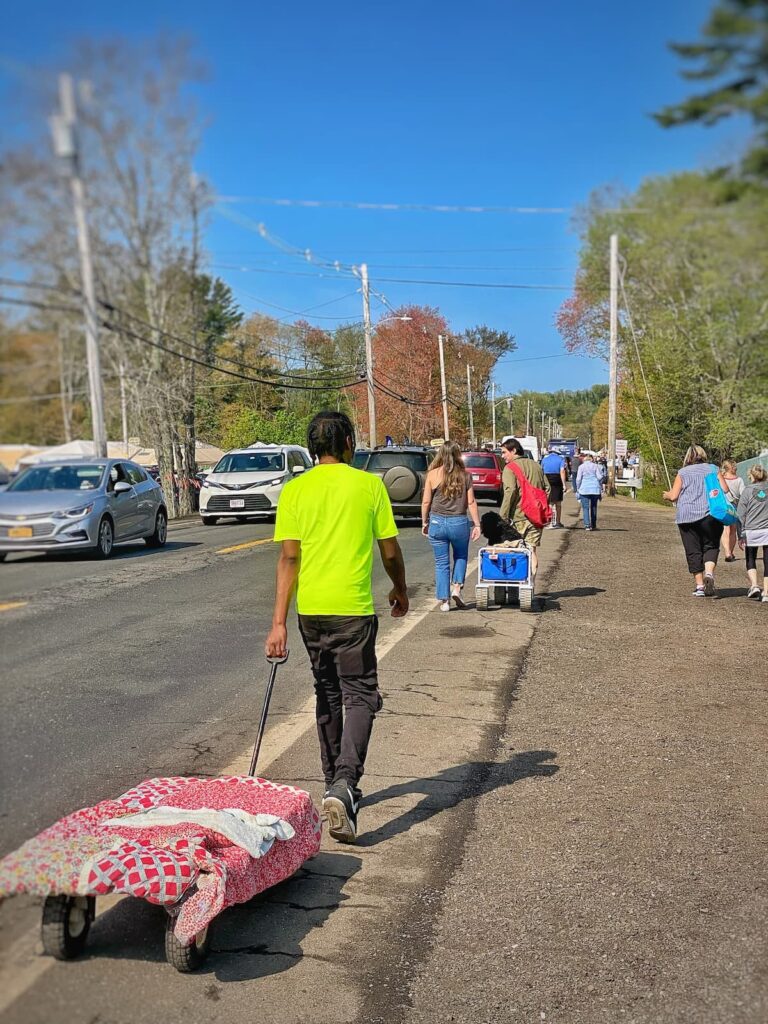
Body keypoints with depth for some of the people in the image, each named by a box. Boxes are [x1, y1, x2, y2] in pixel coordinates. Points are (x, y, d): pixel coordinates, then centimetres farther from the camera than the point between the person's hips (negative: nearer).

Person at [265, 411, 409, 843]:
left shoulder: (295, 489, 1)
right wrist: (401, 590, 20)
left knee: (327, 695, 18)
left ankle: (337, 787, 29)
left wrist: (279, 622, -5)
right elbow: (391, 551, 2)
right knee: (360, 696, 2)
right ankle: (344, 785, -17)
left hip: (310, 609, 3)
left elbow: (289, 557, -5)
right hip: (353, 607, -3)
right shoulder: (370, 484, -2)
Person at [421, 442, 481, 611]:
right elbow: (471, 502, -3)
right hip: (459, 522, 0)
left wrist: (424, 522, 10)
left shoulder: (433, 474, -4)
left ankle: (444, 600, 9)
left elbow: (426, 501, -2)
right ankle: (456, 587, 8)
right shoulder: (465, 475, -2)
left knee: (441, 563, 9)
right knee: (460, 556, 24)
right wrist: (477, 524, 4)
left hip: (437, 522, 0)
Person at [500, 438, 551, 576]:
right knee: (532, 552, 6)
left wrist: (503, 516, -17)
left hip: (518, 516, -6)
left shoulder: (510, 467, -7)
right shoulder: (535, 465, 14)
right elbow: (547, 488, 16)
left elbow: (510, 491, -19)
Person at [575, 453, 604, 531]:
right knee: (594, 507, 15)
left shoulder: (581, 467, 1)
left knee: (585, 507, -2)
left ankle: (587, 525, -13)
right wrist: (600, 487, 10)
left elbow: (578, 479, -4)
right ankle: (593, 525, 20)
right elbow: (600, 477, -1)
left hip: (584, 489, -2)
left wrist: (578, 489, 6)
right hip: (595, 489, 3)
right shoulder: (596, 466, 6)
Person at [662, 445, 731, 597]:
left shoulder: (683, 472, 5)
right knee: (711, 546, 10)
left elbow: (673, 496, 1)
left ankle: (700, 586, 4)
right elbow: (725, 490, 1)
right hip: (710, 515, 0)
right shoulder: (713, 469, 7)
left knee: (693, 551, 6)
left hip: (687, 517, 0)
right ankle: (709, 573, -16)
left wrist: (667, 495, 23)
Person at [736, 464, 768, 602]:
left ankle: (754, 585, -1)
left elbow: (740, 514, -2)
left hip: (751, 531, -1)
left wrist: (741, 535, 2)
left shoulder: (747, 490, -1)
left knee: (751, 560, 16)